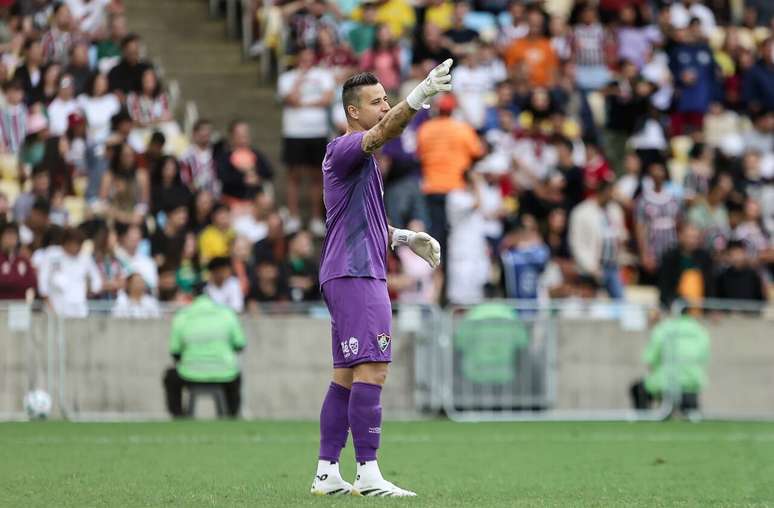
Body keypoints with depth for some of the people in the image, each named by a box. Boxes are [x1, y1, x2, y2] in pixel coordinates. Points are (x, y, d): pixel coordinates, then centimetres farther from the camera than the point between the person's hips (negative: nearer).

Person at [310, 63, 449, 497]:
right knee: (372, 370, -15)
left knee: (347, 376, 10)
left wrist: (405, 238, 18)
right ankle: (368, 474, -19)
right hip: (355, 275, -11)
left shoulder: (359, 158, 22)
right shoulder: (345, 149, -10)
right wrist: (419, 97, -47)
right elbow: (383, 131, -32)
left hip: (354, 275, 11)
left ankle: (327, 473, 11)